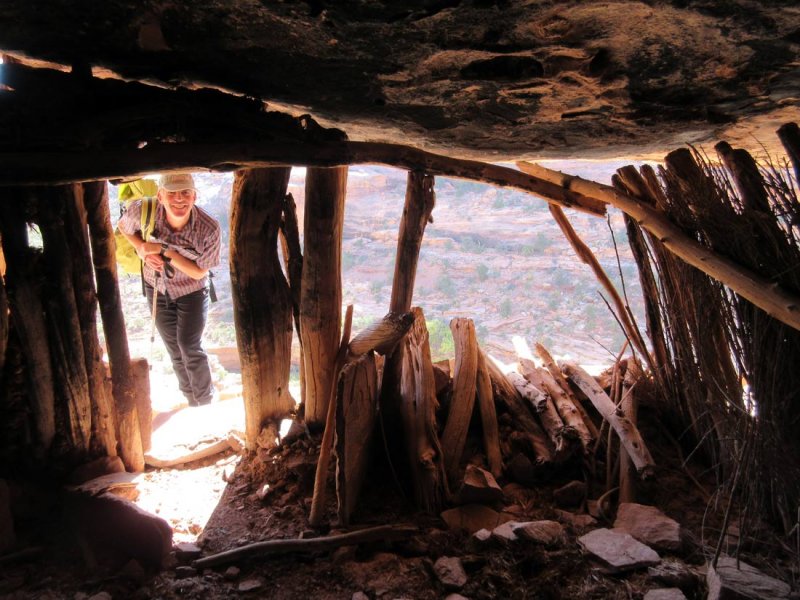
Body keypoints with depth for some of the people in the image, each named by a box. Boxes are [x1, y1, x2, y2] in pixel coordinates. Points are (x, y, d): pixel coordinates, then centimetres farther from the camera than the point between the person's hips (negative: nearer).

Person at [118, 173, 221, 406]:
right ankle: (191, 399, 37)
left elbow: (198, 272, -21)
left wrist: (164, 251, -32)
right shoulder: (142, 212, -27)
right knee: (174, 348, 15)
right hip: (158, 289, 3)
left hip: (192, 292, -3)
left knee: (189, 345, -10)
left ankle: (205, 400, 15)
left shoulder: (209, 228, -32)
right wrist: (142, 249, -20)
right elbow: (123, 227, -1)